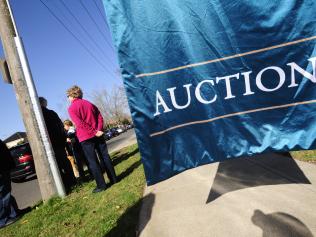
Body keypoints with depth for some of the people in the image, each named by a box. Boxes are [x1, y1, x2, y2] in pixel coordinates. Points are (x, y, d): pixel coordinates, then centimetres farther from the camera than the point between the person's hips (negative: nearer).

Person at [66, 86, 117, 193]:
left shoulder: (71, 108, -5)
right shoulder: (89, 104, 13)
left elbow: (80, 124, -16)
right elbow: (100, 117, 3)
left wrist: (94, 132, -13)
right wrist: (99, 130, -6)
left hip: (86, 137, -5)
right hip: (97, 135, 5)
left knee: (92, 161, 1)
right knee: (104, 156, 10)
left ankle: (101, 185, 5)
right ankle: (113, 179, 16)